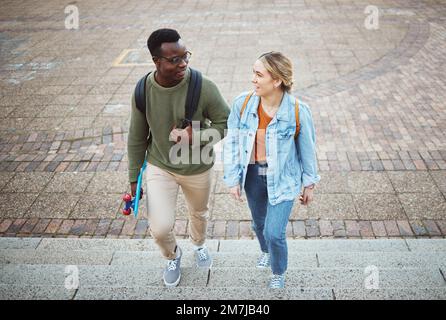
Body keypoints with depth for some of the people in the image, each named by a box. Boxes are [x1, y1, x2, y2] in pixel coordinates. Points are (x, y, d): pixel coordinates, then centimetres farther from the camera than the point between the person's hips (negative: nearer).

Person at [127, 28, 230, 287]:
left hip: (198, 168, 0)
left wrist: (195, 136, -29)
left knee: (199, 214, 24)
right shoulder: (144, 90, -18)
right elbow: (137, 138, -5)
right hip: (160, 167, 0)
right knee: (160, 227, -9)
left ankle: (199, 245, 61)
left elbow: (226, 122, -12)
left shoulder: (203, 88, -26)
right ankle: (173, 256, 29)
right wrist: (134, 178, 2)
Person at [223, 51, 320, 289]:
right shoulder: (242, 104, -16)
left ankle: (279, 273, 29)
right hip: (253, 174, 3)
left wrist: (309, 184, 3)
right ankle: (266, 251, 60)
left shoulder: (298, 111, -21)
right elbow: (232, 142, -5)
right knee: (259, 223, 24)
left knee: (274, 232, -4)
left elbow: (307, 149, -7)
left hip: (282, 177, -3)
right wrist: (233, 179, -2)